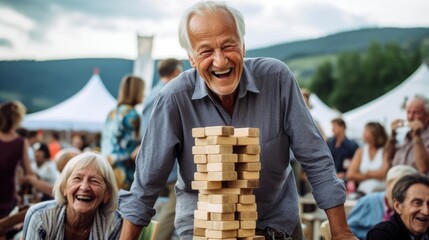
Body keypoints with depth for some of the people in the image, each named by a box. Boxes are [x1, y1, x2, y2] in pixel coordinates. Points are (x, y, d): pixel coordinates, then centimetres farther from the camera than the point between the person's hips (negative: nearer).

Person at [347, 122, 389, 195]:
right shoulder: (361, 151, 14)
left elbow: (383, 173, -9)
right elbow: (350, 175, 4)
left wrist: (366, 173, 5)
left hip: (381, 191, -3)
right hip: (363, 191, 3)